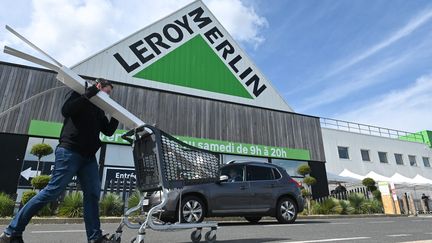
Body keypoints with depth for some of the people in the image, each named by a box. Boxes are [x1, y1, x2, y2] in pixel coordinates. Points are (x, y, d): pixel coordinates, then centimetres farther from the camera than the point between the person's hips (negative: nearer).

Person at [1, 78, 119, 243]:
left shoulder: (99, 110, 22)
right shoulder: (80, 95, 3)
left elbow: (109, 131, 19)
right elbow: (66, 111, -16)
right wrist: (89, 94, -18)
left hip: (88, 156, 7)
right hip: (70, 151, -7)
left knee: (93, 193, -2)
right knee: (53, 190, -9)